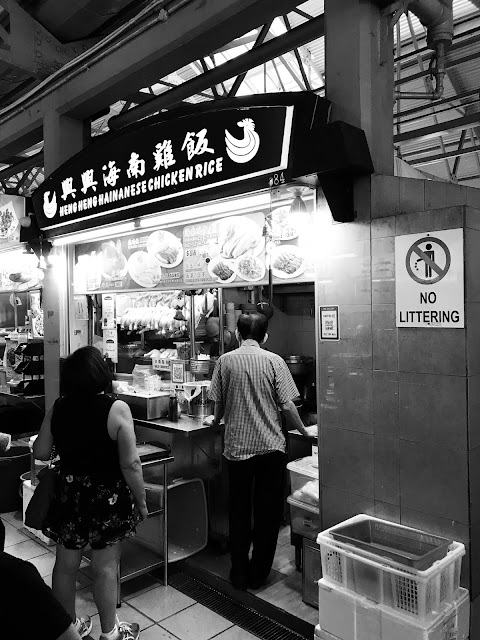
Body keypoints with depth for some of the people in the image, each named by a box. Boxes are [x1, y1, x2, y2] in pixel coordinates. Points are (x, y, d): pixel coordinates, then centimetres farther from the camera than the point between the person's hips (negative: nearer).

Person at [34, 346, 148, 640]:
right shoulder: (116, 409, -19)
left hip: (69, 494, 5)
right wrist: (141, 501, -6)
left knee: (65, 564, 19)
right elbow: (131, 465, -19)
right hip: (107, 496, -4)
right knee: (105, 568, 10)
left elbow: (41, 453, 3)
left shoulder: (57, 409, -6)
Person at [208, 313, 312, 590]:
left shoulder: (225, 361, -3)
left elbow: (218, 403, 3)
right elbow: (287, 405, -8)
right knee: (268, 511, 12)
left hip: (237, 446, 1)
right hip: (271, 446, -1)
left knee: (239, 511, 15)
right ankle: (259, 573, 22)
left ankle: (240, 573, 24)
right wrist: (303, 431, 8)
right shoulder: (274, 361, -7)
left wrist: (217, 421, 24)